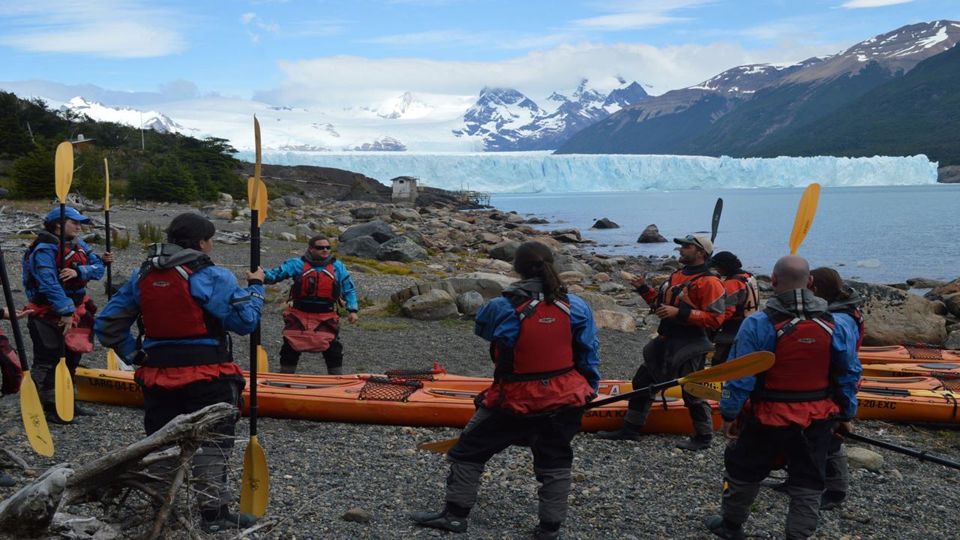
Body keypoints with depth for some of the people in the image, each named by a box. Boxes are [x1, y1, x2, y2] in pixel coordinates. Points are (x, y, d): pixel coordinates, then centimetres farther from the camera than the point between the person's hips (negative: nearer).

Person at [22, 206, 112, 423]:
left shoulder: (78, 245, 8)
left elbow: (97, 267, -3)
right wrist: (66, 311, -32)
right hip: (48, 316, -9)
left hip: (74, 312, 9)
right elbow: (49, 283, -27)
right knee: (47, 362, -4)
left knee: (71, 358, 18)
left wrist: (78, 272, -22)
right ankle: (46, 407, 4)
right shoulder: (44, 250, -17)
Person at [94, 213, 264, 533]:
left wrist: (134, 356, 12)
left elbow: (107, 325, 7)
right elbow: (245, 321, -10)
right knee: (213, 442, 7)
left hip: (157, 376, 5)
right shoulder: (212, 277, -13)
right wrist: (255, 287, 5)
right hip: (207, 378, -5)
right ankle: (213, 512, 12)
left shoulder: (142, 276, 6)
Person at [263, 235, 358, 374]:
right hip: (299, 316, 0)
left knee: (333, 350, -1)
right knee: (290, 349, 7)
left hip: (326, 319, 0)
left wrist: (352, 310, -1)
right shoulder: (297, 264, -1)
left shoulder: (337, 267, 5)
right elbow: (275, 274, -7)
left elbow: (349, 289, 9)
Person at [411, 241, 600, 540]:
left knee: (470, 450, 15)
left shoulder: (502, 307, -17)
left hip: (515, 401, -3)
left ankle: (455, 513, 24)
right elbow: (589, 355, 0)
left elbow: (480, 327, 5)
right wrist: (590, 389, 15)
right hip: (566, 400, 3)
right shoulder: (576, 306, -7)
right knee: (554, 463, 19)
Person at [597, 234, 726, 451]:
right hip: (665, 342, 9)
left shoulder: (709, 282, -15)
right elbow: (661, 304, 20)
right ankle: (631, 429, 24)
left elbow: (715, 319, -21)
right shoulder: (677, 275, 13)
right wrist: (645, 289, 7)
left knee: (693, 392, 2)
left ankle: (703, 438, 21)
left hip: (690, 347, -9)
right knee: (642, 382, 13)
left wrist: (681, 313, -24)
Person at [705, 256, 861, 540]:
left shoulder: (757, 325, -18)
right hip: (818, 421, 2)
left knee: (743, 471, 19)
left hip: (767, 420, -2)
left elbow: (739, 378, -16)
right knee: (807, 484, 16)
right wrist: (846, 414, 13)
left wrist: (729, 414, -4)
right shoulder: (835, 325, -6)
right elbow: (850, 375, 1)